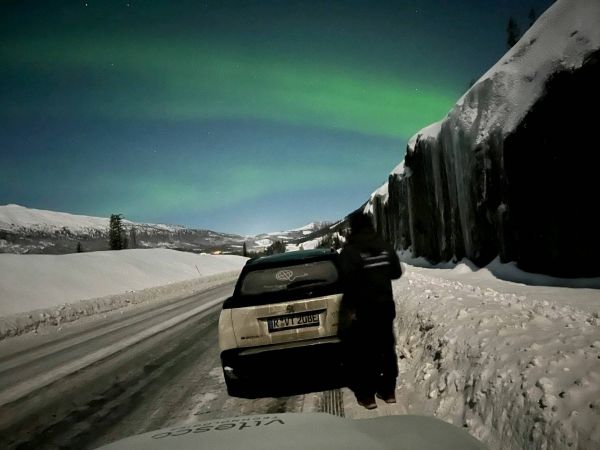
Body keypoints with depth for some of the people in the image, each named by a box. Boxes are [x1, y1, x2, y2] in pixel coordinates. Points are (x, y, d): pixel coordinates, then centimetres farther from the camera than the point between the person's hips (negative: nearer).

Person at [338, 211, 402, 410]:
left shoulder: (350, 250, -15)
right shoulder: (385, 246, 3)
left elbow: (348, 281, -22)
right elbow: (396, 273, 11)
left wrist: (349, 308, -14)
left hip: (363, 308, -5)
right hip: (385, 305, 5)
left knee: (365, 351, 4)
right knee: (387, 347, 13)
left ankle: (367, 395, 9)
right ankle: (388, 391, 21)